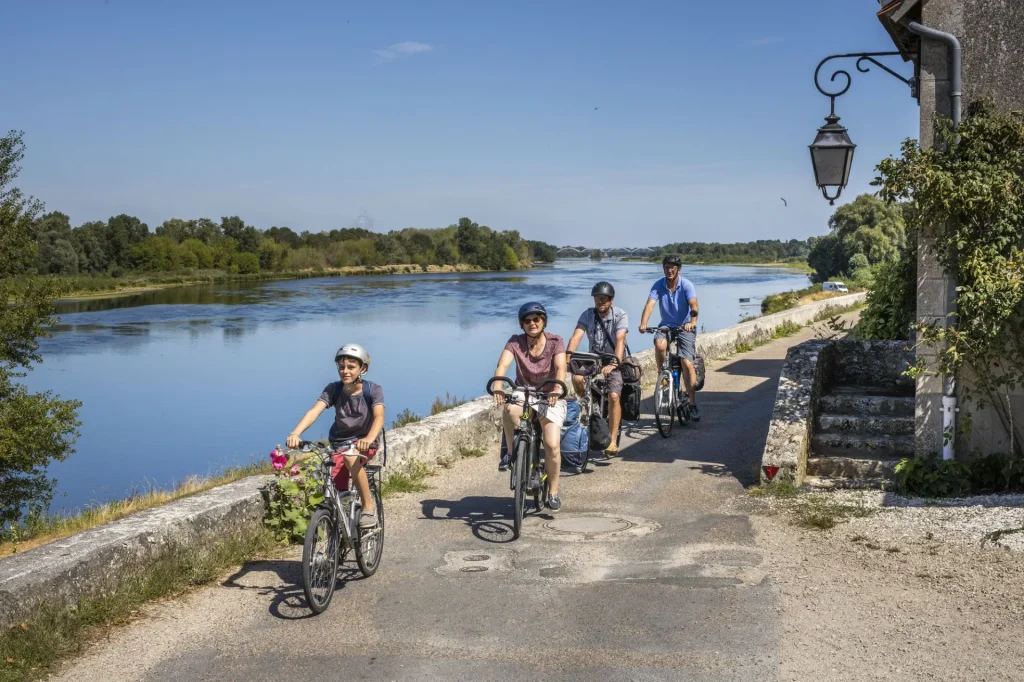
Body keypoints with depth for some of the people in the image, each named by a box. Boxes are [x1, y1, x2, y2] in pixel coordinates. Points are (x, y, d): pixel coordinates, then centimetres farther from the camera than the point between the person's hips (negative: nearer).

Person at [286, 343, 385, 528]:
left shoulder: (373, 390, -15)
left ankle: (368, 507, -22)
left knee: (350, 457, -37)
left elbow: (379, 417, -31)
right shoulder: (333, 389, -10)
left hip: (365, 443, -3)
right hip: (338, 442, 3)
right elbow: (314, 411, -25)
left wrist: (369, 439, -53)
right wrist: (295, 433, -43)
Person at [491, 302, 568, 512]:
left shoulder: (555, 342, -9)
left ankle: (553, 492, 3)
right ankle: (512, 452, -12)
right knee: (509, 410, -36)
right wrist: (498, 386, -44)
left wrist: (557, 388, -46)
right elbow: (503, 364, -23)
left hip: (551, 398, -1)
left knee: (552, 445, -18)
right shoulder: (515, 342, -7)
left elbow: (560, 368, -25)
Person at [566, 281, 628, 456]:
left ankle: (613, 440, -16)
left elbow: (620, 340, -28)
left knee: (613, 396, -23)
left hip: (614, 362, -3)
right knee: (577, 378, -26)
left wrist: (614, 363, -44)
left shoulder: (620, 315, -14)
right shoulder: (588, 315, -6)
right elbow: (576, 336, -20)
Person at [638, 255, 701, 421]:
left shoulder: (686, 285, -13)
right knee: (659, 344, -33)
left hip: (685, 327, -2)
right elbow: (650, 304, -21)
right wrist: (643, 324, -39)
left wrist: (692, 322, -47)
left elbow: (694, 305, -27)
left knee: (687, 363, -14)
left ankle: (692, 404, -5)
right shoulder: (658, 285, -7)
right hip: (666, 326, 2)